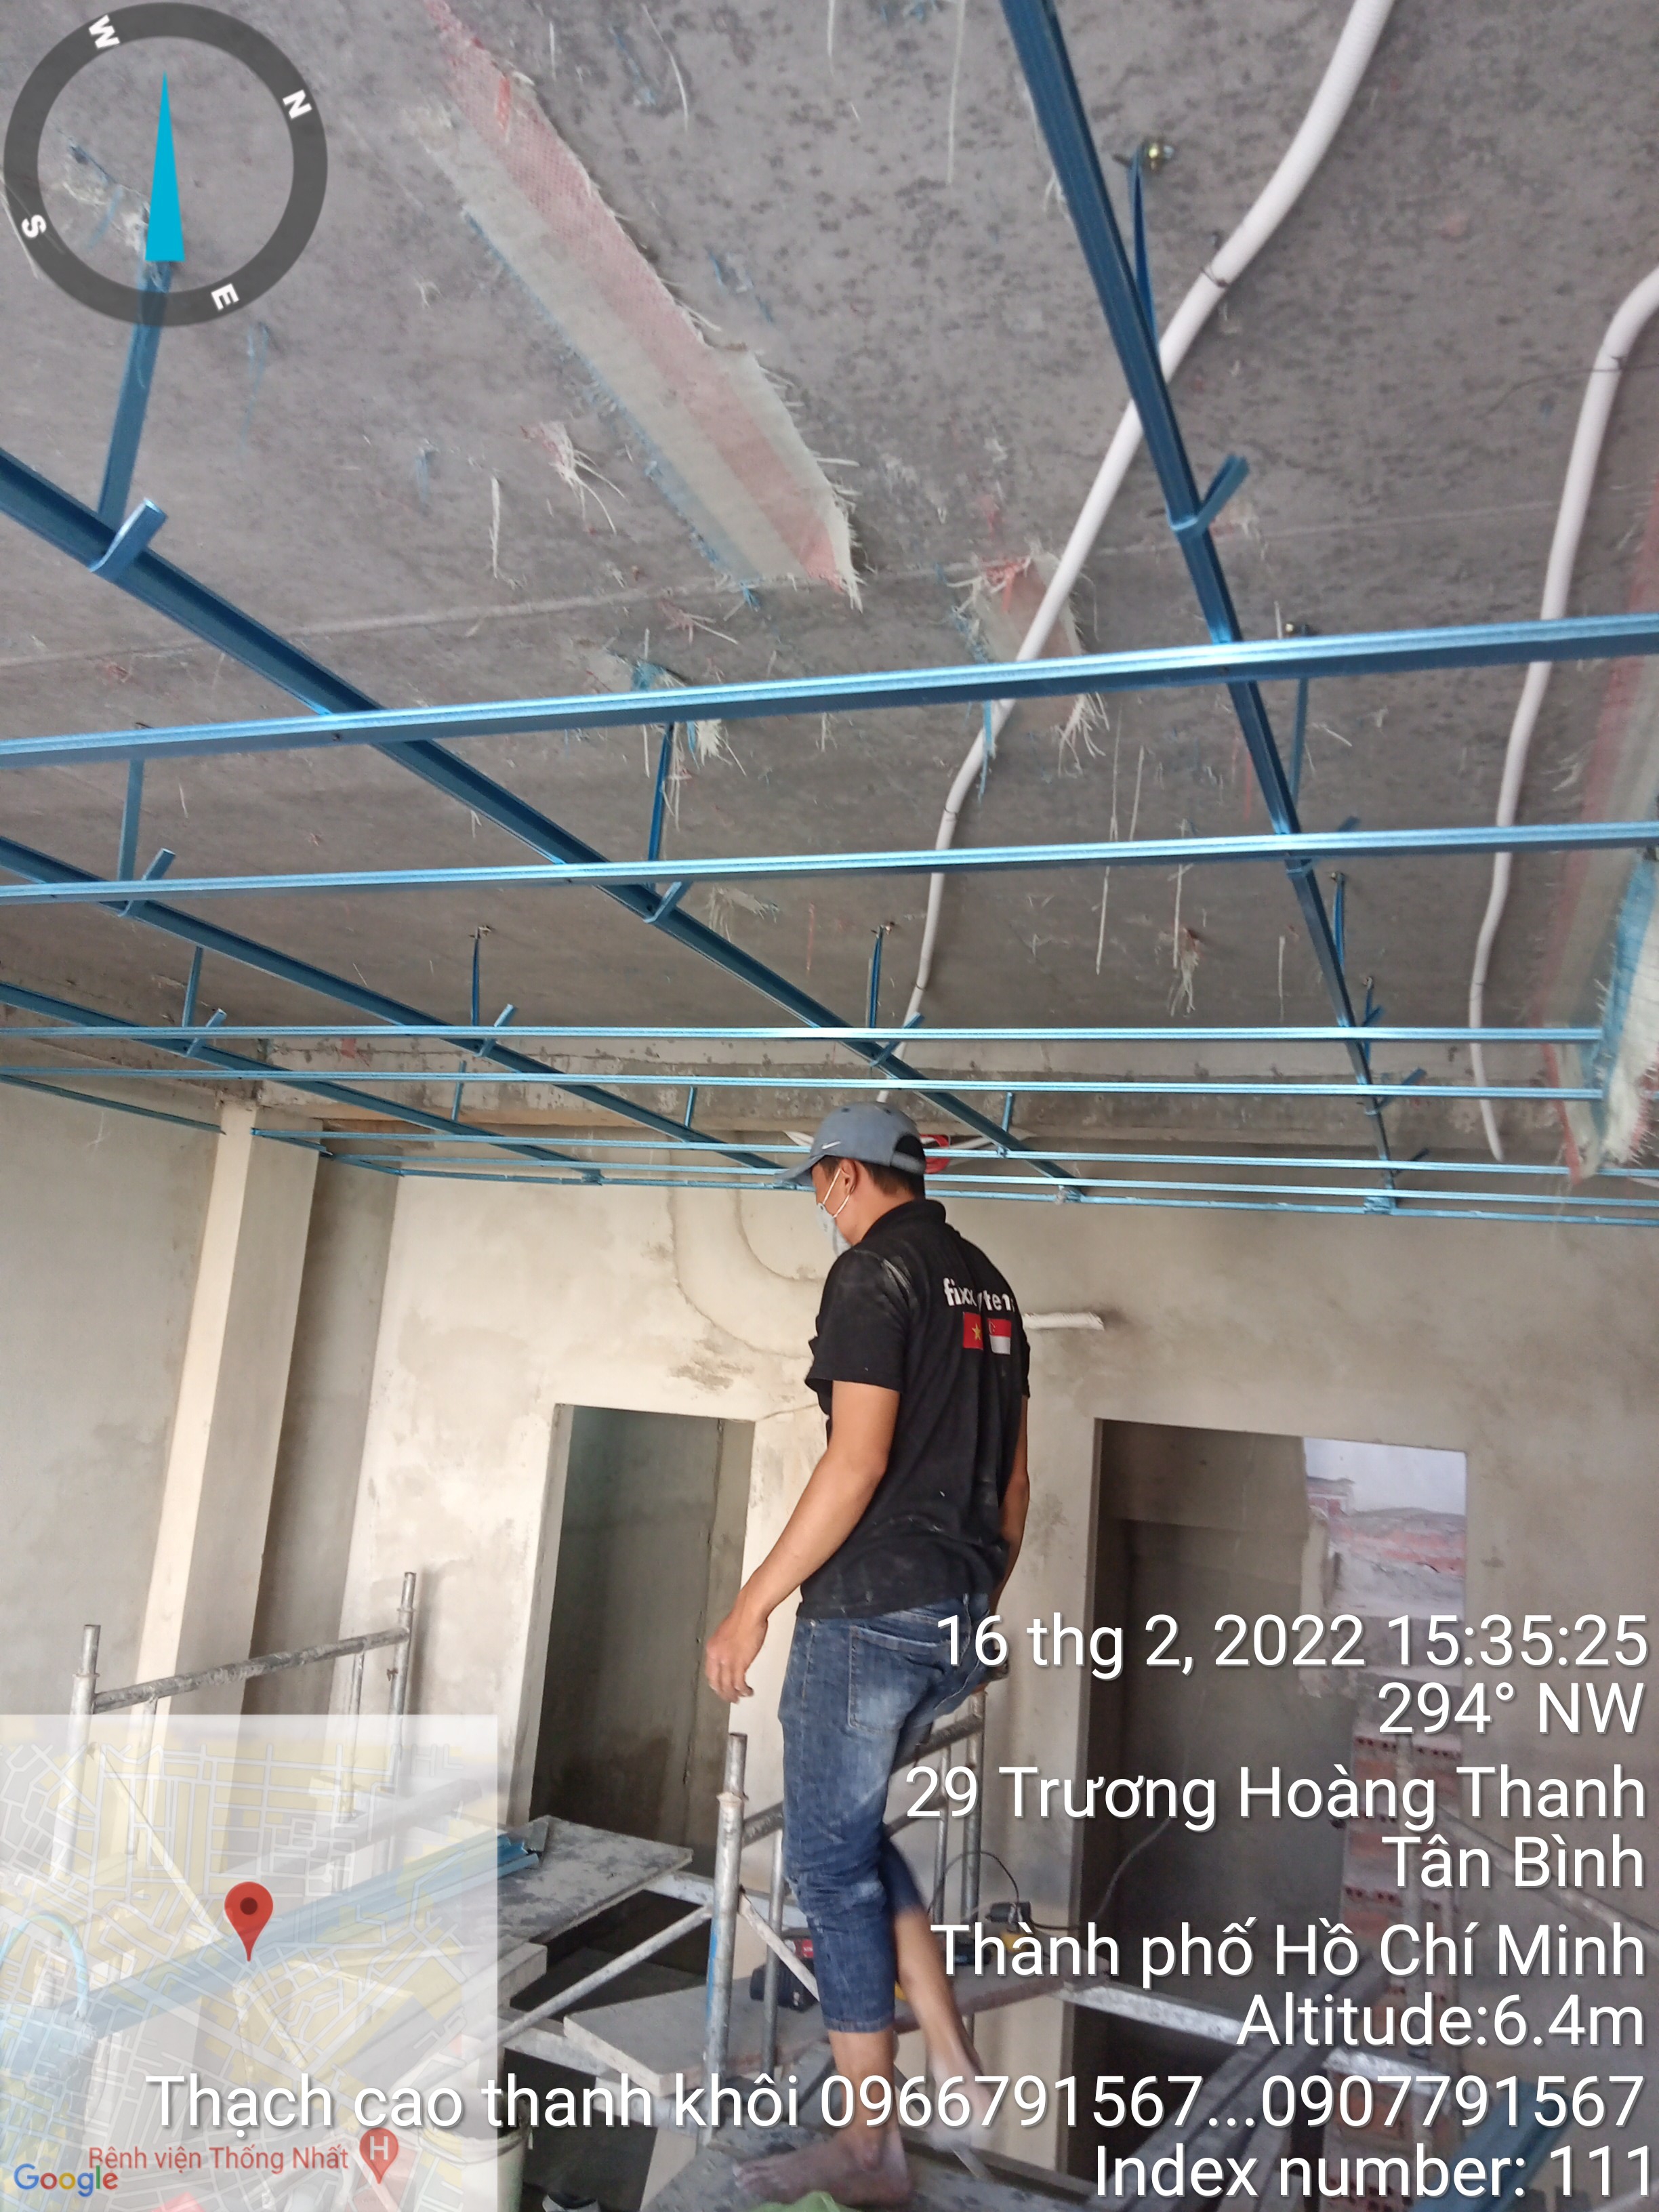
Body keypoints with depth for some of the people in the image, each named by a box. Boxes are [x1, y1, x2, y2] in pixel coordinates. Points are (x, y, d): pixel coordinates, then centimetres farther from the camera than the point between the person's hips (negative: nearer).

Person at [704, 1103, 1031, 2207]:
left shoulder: (874, 1272, -12)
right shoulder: (988, 1285, 13)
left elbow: (859, 1459, -21)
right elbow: (1014, 1476, 16)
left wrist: (754, 1603, -16)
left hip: (870, 1610, -8)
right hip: (960, 1619, 9)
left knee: (829, 1857, 6)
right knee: (854, 1825, 23)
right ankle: (951, 2057, 23)